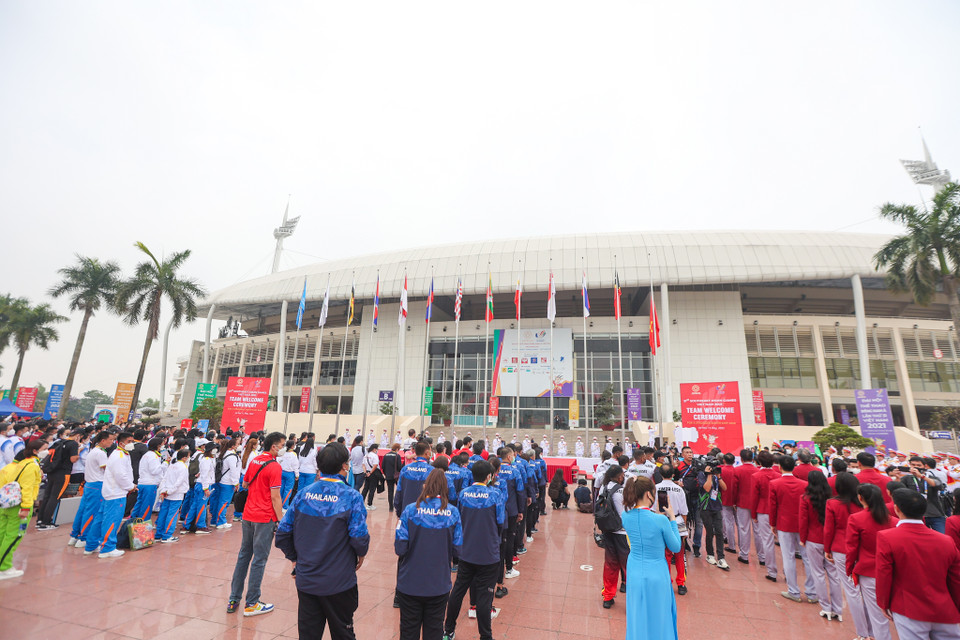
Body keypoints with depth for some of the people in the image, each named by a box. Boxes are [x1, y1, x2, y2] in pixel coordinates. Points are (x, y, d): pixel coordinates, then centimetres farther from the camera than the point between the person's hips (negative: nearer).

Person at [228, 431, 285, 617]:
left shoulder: (254, 461, 6)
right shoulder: (274, 466, -18)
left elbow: (244, 484, 18)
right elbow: (275, 497, -18)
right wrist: (280, 520, -12)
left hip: (248, 515, 8)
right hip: (265, 518, -8)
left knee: (243, 555, 18)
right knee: (259, 560, 4)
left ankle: (233, 600, 27)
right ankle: (251, 604, 13)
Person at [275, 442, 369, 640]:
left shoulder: (303, 493, -5)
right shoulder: (351, 497, -18)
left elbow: (283, 532, -2)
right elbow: (359, 537, -21)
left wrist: (294, 558, 12)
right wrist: (361, 555, 0)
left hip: (306, 580, 4)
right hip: (339, 582, -3)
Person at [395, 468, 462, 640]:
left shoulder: (410, 510, -14)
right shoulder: (453, 512, -10)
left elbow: (400, 548, -13)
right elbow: (457, 550, -6)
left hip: (410, 584, -1)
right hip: (439, 585, 1)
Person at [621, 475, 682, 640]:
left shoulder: (625, 517, -9)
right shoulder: (660, 520, -22)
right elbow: (676, 548, -5)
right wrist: (672, 518, -1)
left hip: (634, 574, 4)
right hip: (656, 575, -4)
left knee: (637, 620, 21)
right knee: (658, 619, 18)